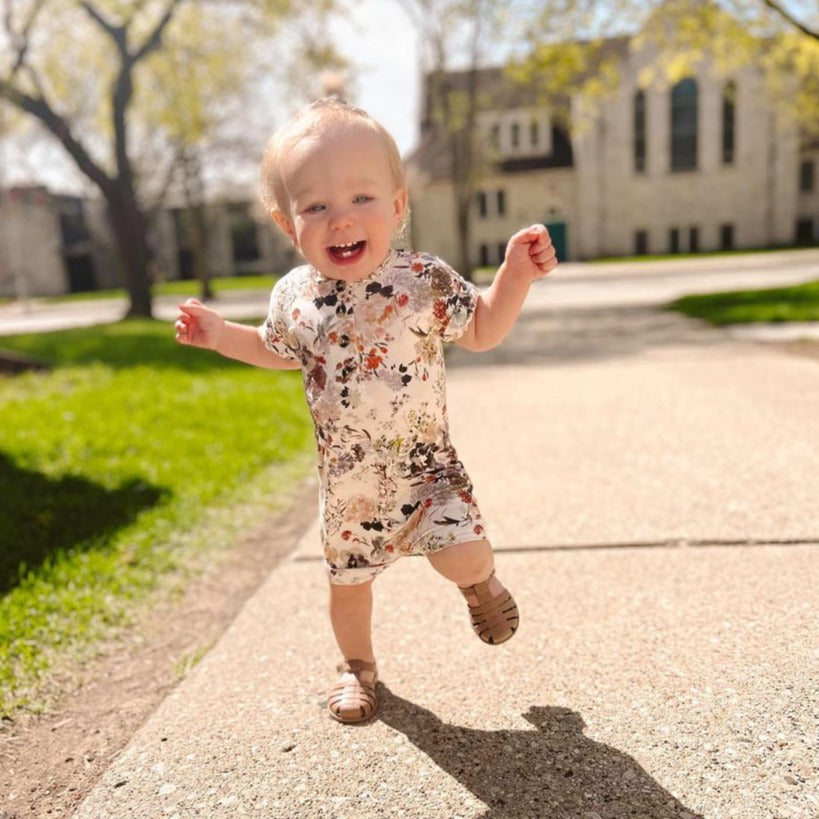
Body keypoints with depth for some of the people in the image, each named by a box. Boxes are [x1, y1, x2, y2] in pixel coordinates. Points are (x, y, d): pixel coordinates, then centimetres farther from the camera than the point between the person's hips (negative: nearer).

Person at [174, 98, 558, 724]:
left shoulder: (425, 281, -16)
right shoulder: (293, 298, -6)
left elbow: (481, 332, -3)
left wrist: (515, 276, -16)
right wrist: (221, 334, 7)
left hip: (424, 464, -3)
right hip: (347, 479, 3)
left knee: (462, 556, -20)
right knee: (348, 583, 17)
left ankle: (482, 581, 21)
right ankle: (358, 666, 49)